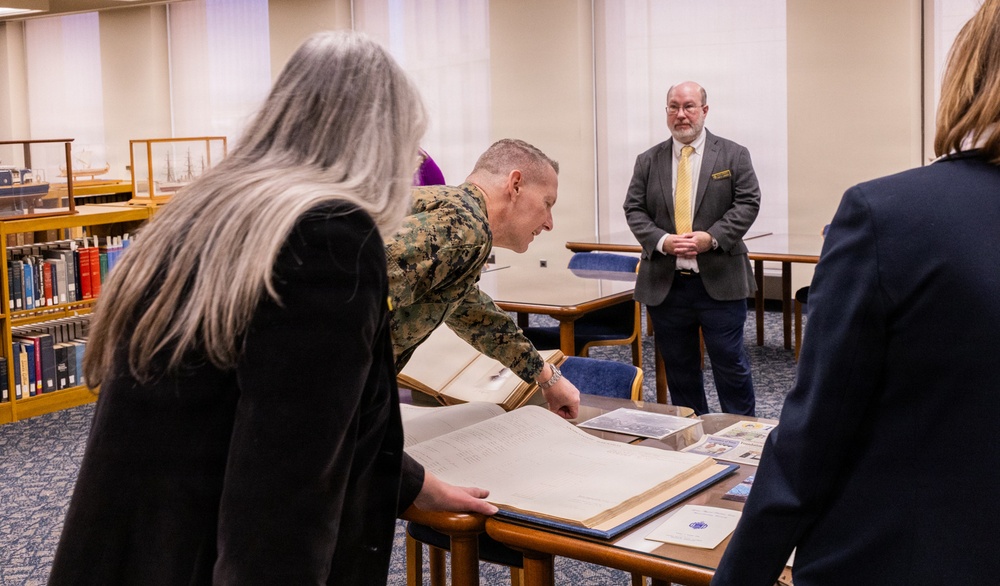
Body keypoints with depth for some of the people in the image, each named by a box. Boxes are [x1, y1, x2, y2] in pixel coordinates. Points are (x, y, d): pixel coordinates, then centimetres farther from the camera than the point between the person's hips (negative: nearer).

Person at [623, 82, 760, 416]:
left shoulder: (733, 156, 3)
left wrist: (712, 237, -17)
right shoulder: (648, 161, 9)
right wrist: (662, 241, -13)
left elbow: (748, 203, -4)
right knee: (678, 368, 11)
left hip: (719, 281, -2)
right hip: (665, 284, 3)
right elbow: (634, 210, 5)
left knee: (730, 363, 2)